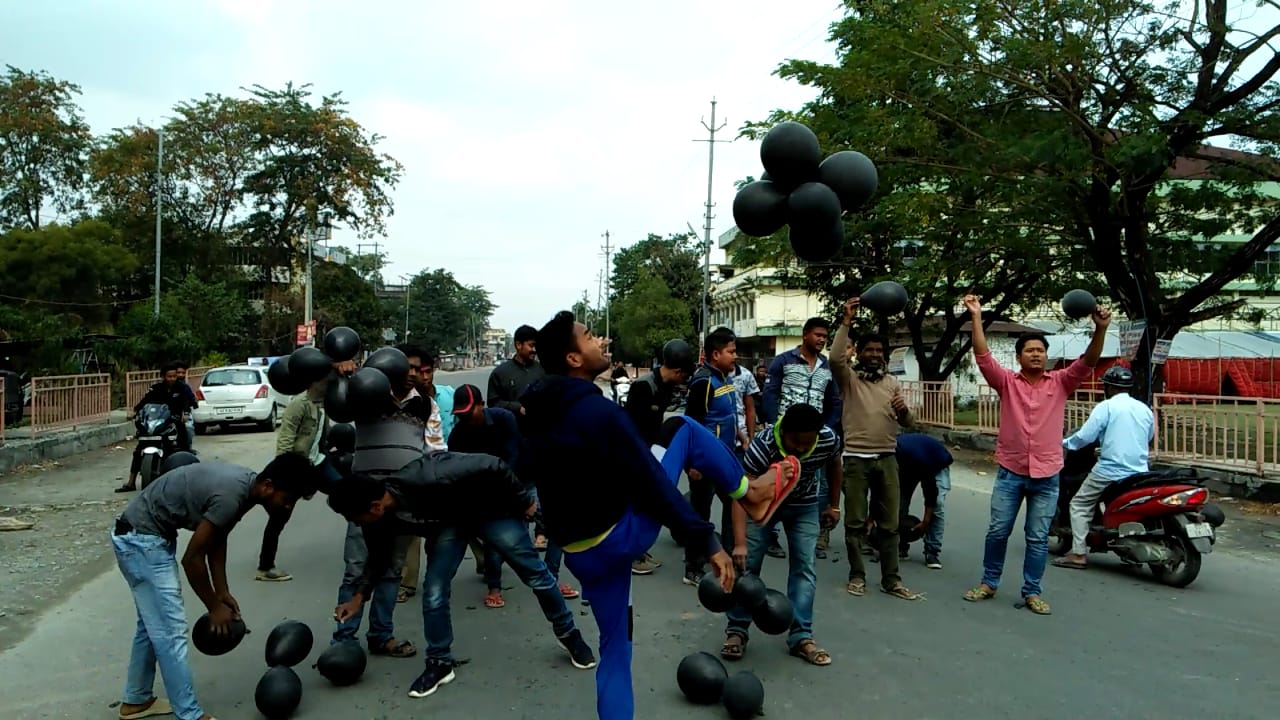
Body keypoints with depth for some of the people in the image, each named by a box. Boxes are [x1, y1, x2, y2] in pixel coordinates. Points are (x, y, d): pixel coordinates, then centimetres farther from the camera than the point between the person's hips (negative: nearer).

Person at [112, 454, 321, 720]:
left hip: (147, 535, 10)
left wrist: (223, 593, 8)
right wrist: (215, 607, -9)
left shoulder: (244, 485, -2)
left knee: (154, 624, 21)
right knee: (171, 631, -6)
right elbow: (192, 559, -21)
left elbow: (216, 539, 10)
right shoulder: (231, 496, -30)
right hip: (141, 539, -10)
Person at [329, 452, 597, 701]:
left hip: (488, 507, -5)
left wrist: (523, 501, -23)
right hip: (446, 522, 5)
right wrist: (359, 596, -2)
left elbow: (493, 466, -35)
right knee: (433, 591, -7)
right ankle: (440, 663, 12)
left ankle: (568, 634, 22)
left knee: (535, 573, 2)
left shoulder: (428, 480, -45)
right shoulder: (380, 521, -21)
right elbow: (378, 557, 3)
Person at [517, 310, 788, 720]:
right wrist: (708, 540, -13)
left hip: (581, 555, 7)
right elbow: (651, 484, -19)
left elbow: (528, 472, 21)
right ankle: (749, 494, 23)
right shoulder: (599, 412, -18)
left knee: (615, 645, 22)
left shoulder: (536, 417, 7)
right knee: (683, 429, 5)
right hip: (621, 534, -7)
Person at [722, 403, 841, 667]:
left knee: (805, 567, -4)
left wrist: (833, 505, 7)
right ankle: (736, 630, 7)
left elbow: (834, 466, -1)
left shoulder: (829, 439, -27)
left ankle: (801, 636, 4)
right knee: (747, 564, -5)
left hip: (804, 506, 2)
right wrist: (740, 543, -47)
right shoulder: (763, 444, -38)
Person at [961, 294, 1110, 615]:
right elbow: (983, 357, -12)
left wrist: (1100, 330, -24)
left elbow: (1088, 362, -9)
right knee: (997, 531, 7)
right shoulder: (1007, 381, 0)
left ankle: (1032, 592, 19)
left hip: (1047, 475, 1)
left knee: (1038, 539, 7)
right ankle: (989, 583, 23)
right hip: (1010, 472, 0)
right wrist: (977, 318, -19)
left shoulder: (1060, 382, 3)